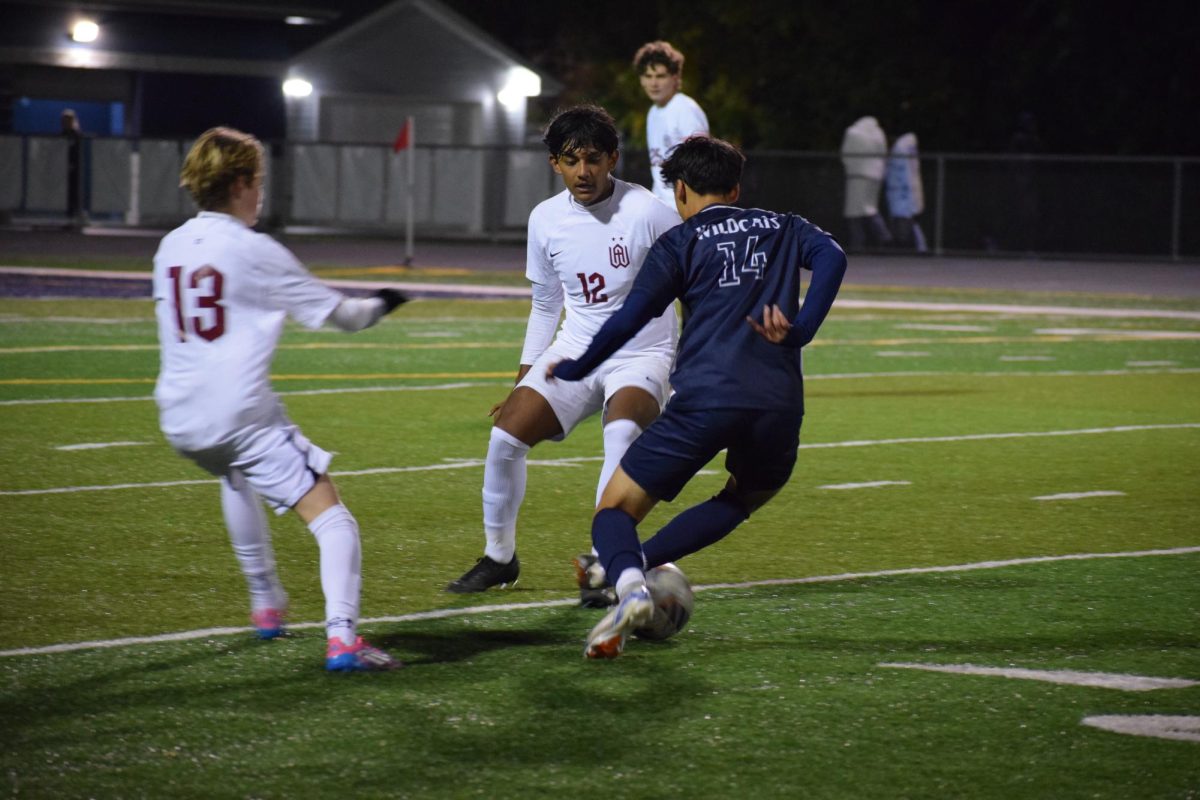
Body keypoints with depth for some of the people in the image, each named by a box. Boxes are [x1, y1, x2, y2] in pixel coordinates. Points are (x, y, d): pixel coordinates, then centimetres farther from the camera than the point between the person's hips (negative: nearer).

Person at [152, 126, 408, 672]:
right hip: (242, 416, -7)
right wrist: (378, 306, 19)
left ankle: (265, 605, 42)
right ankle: (341, 636, -23)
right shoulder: (252, 252, -8)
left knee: (235, 476, 39)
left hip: (180, 419, 7)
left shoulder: (169, 248, 10)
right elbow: (337, 313, -2)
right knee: (331, 519, -5)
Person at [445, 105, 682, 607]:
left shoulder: (646, 213, -15)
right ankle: (499, 557, 9)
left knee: (623, 431, -35)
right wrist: (524, 379, 14)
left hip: (641, 355, -5)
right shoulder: (546, 219, 1)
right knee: (506, 435, -13)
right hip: (574, 352, 5)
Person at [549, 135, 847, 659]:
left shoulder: (680, 243, 11)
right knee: (745, 497, 32)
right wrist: (799, 331, -3)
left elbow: (630, 319, 2)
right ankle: (633, 564, 15)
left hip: (705, 398, -3)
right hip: (779, 405, 3)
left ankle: (628, 583, -28)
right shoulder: (782, 229, 22)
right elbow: (831, 257, 1)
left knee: (616, 508, 5)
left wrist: (573, 369, 14)